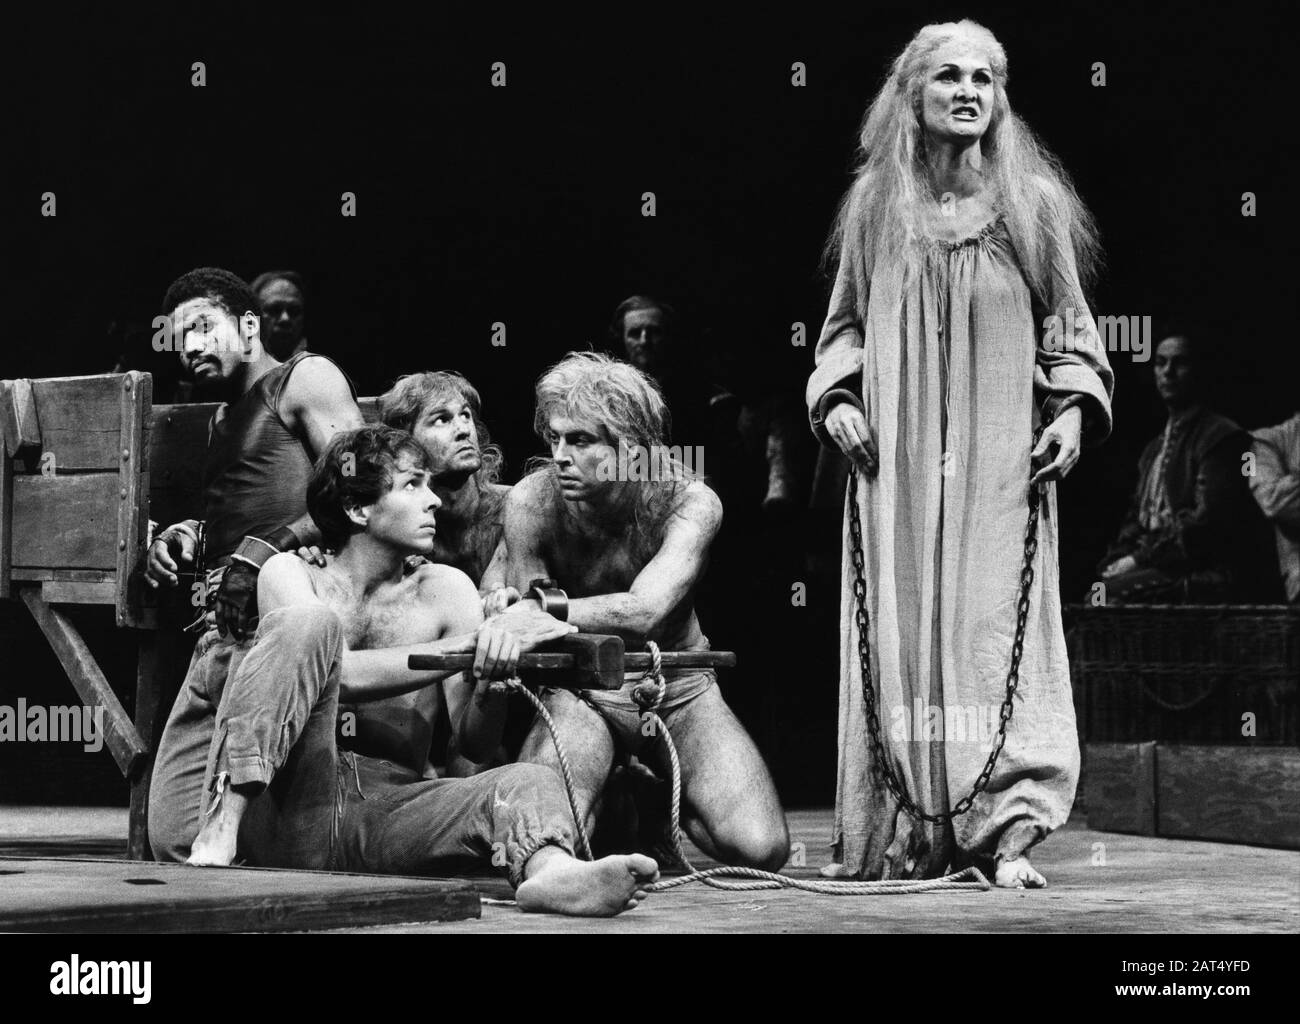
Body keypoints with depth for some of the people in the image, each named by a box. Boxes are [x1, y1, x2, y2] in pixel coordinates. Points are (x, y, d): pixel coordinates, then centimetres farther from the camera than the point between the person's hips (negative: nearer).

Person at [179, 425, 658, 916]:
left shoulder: (443, 590, 16)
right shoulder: (290, 574, 8)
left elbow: (476, 739, 6)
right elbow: (344, 675, -12)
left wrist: (489, 678, -17)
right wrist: (471, 643, -15)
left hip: (385, 819, 3)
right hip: (286, 812, -3)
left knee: (530, 782, -24)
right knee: (310, 622, -21)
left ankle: (550, 871, -63)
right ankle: (222, 826, -35)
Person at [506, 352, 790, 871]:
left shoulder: (690, 502, -21)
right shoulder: (532, 502, -17)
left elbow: (645, 611, -39)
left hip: (679, 691, 0)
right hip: (579, 693, 0)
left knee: (761, 848, -19)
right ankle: (606, 802, 11)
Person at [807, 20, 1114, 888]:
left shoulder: (1031, 202, 5)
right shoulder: (875, 205, 9)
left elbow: (1069, 320, 9)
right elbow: (846, 323, 16)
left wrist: (1072, 407, -5)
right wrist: (837, 399, 0)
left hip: (1000, 458, -2)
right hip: (897, 458, 2)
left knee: (996, 630, -8)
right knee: (902, 633, -2)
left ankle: (1007, 833, -11)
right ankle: (908, 834, 0)